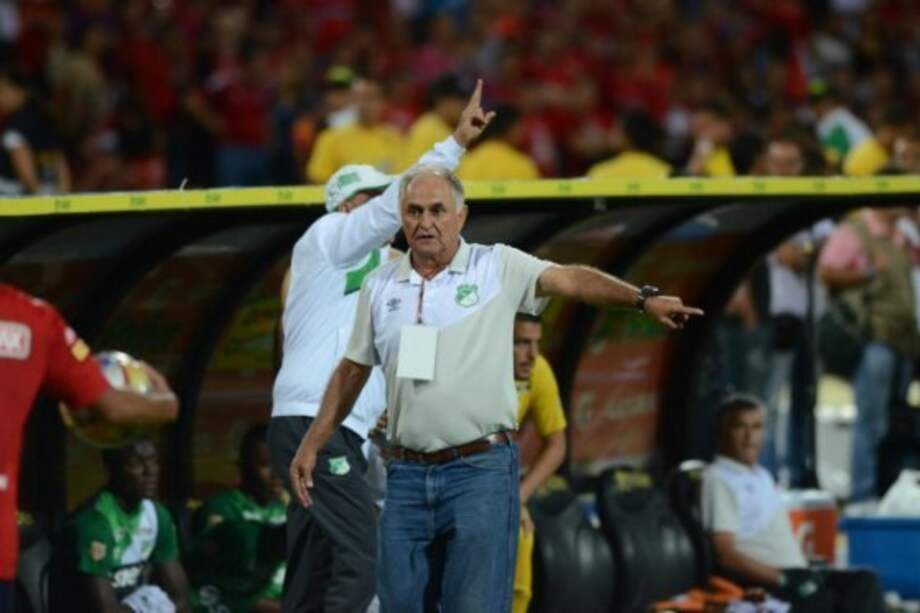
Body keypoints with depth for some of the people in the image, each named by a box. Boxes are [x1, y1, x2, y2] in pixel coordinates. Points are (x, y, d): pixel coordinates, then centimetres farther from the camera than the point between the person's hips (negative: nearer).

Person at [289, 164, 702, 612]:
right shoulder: (380, 286, 11)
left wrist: (643, 299, -25)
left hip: (481, 471, -4)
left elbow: (570, 279, -12)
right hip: (408, 474, 4)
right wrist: (313, 444, 17)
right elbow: (353, 370, 19)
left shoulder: (497, 267, 0)